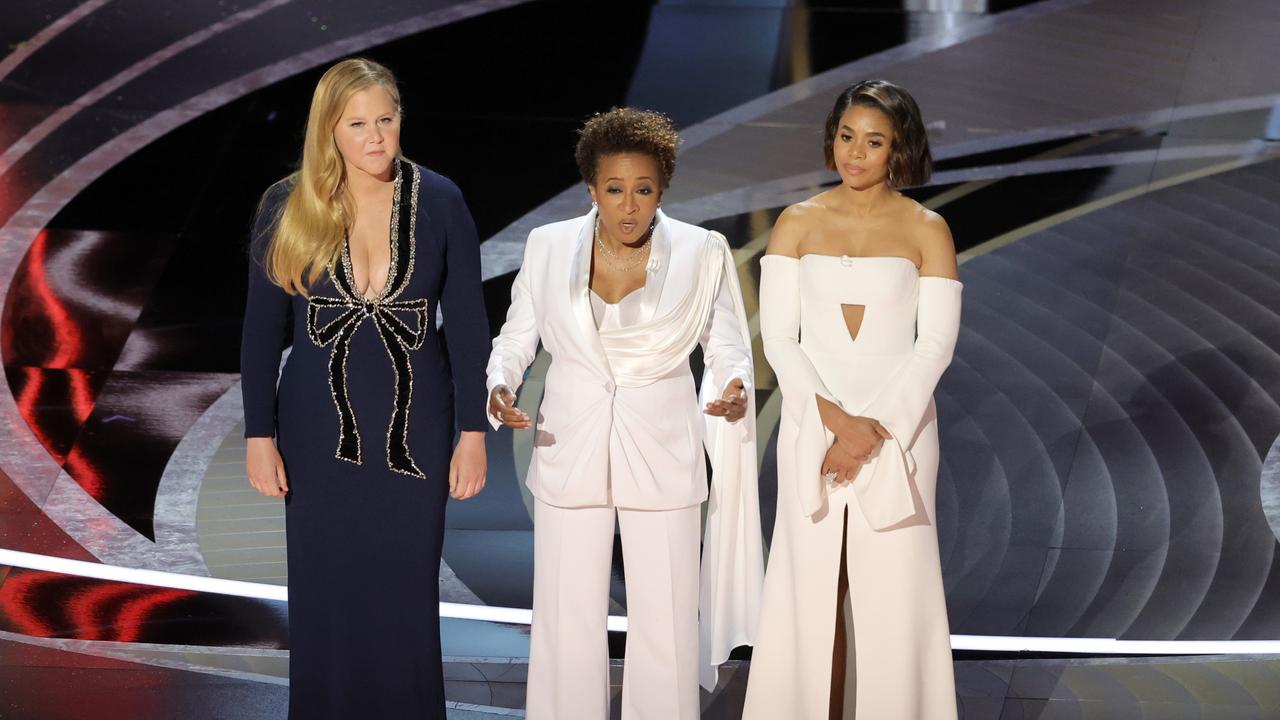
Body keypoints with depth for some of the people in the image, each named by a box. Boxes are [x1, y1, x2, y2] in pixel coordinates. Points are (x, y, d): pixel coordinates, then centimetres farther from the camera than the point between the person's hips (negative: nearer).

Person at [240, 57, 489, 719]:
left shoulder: (439, 202, -4)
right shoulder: (287, 207, -3)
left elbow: (467, 325, -1)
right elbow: (262, 330, 2)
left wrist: (474, 432, -3)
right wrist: (260, 434, -1)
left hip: (414, 429, 0)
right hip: (320, 432, 1)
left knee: (406, 597, 4)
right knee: (325, 598, 7)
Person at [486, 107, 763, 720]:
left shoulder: (702, 252, -4)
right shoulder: (548, 247, -1)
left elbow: (728, 348, 3)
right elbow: (517, 337, 7)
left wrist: (733, 392, -19)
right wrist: (500, 385, -14)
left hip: (662, 457, -1)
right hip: (570, 455, 1)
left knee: (666, 623, 3)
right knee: (566, 621, 5)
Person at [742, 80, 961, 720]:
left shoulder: (926, 230, 2)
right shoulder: (797, 224, 4)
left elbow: (935, 344, -3)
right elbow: (778, 337, -2)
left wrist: (875, 429, -12)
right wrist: (838, 422, -13)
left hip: (898, 425, -1)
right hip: (811, 426, 1)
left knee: (893, 592, -1)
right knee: (811, 588, 1)